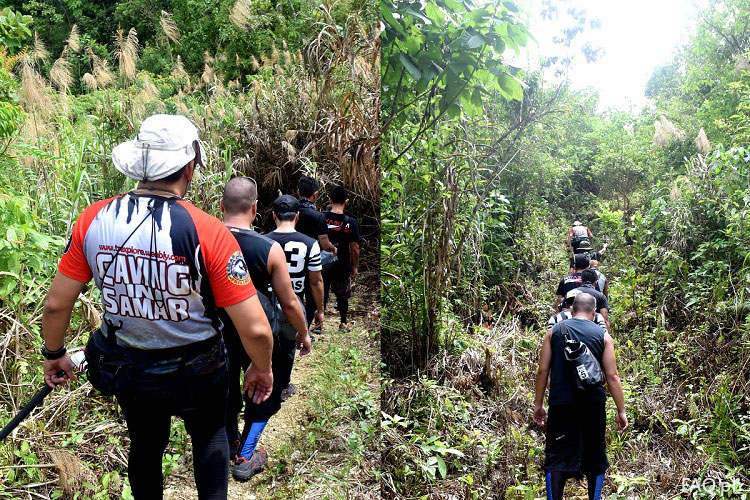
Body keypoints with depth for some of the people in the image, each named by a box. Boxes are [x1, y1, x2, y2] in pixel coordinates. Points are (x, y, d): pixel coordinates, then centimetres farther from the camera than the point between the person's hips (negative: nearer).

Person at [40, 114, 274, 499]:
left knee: (145, 444, 30)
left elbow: (56, 305, -6)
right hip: (195, 372, -3)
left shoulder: (93, 220, -16)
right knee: (210, 435, 28)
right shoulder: (208, 232, -28)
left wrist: (54, 353, 14)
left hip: (125, 369, 3)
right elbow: (256, 330, -26)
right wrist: (263, 369, -6)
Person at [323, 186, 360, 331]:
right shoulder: (351, 222, -15)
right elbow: (354, 248, -11)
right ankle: (343, 323, 33)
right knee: (342, 297, 20)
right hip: (342, 267, -1)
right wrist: (354, 267, 3)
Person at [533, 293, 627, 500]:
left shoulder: (554, 331, 5)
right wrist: (621, 411, 5)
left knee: (556, 457, 4)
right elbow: (612, 376, -1)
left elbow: (543, 370, 2)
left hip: (560, 405, 0)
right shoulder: (603, 335, 4)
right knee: (595, 457, 16)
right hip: (593, 405, 1)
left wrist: (538, 404, 9)